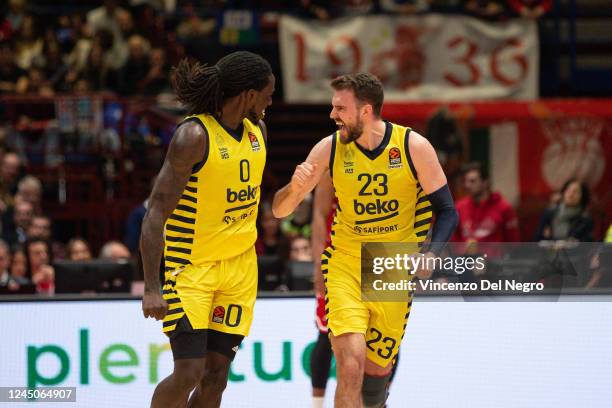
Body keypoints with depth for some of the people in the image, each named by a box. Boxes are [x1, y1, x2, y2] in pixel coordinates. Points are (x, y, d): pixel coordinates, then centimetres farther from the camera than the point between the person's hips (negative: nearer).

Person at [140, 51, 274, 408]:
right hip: (191, 267, -7)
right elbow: (156, 214, -20)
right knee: (189, 372, -14)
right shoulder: (194, 135, -18)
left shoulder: (257, 131, 5)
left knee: (216, 376, 4)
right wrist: (152, 288, -26)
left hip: (239, 268, 7)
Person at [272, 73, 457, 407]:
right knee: (350, 366, -19)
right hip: (345, 265, 0)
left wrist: (430, 253, -22)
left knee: (378, 370, 8)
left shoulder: (414, 147, -10)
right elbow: (279, 210, 1)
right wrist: (294, 187, -23)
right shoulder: (330, 148, -6)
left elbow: (446, 210, -3)